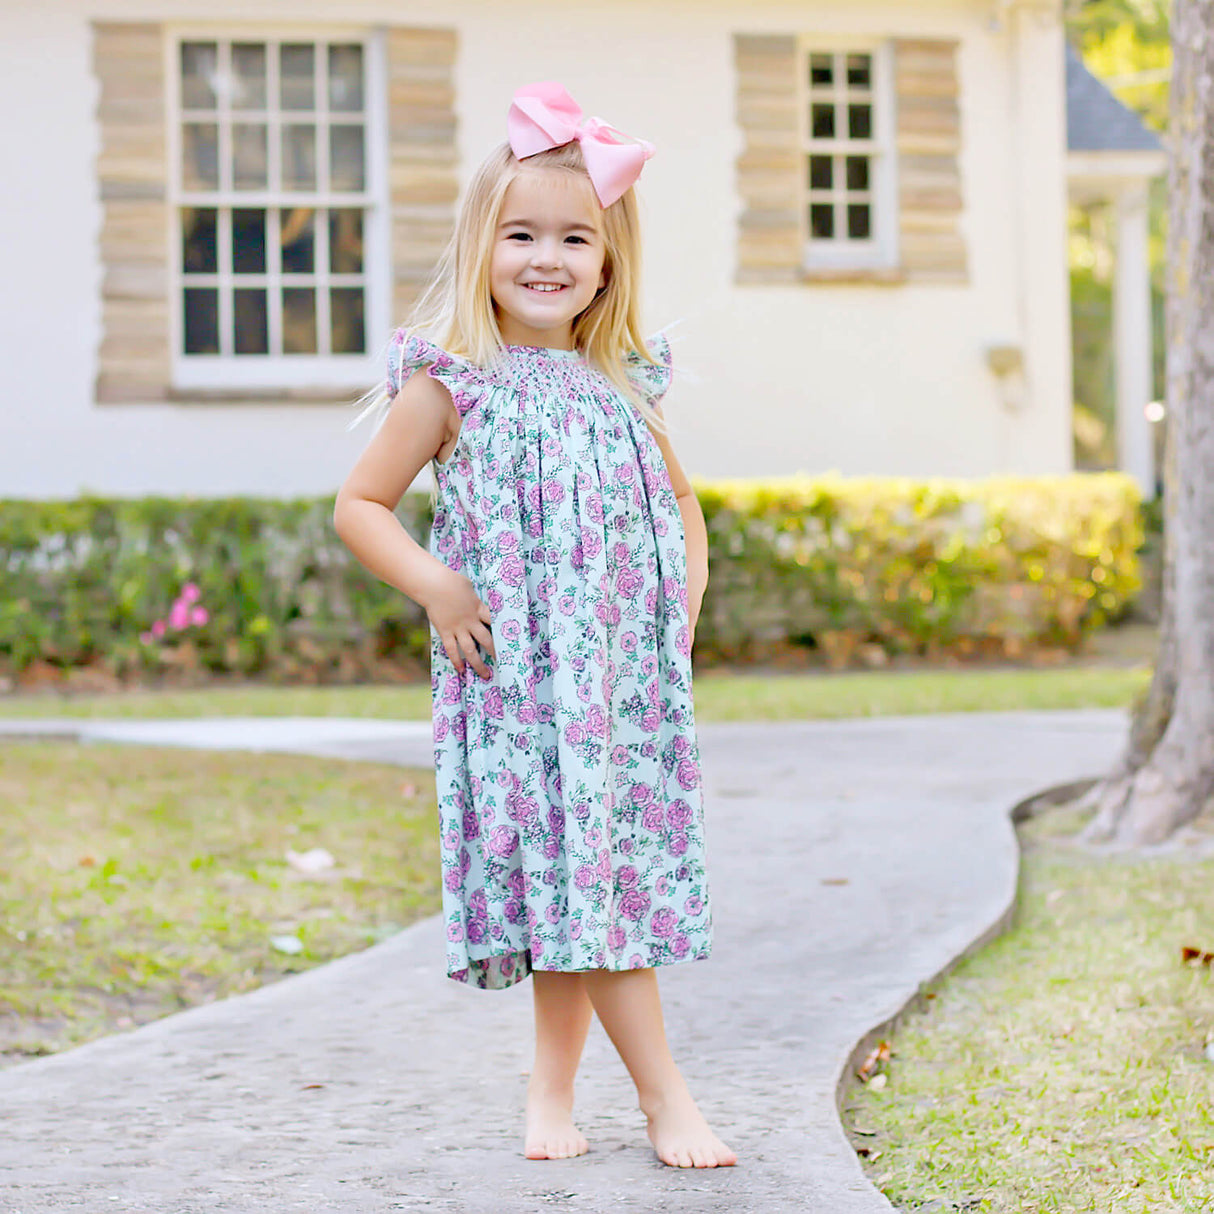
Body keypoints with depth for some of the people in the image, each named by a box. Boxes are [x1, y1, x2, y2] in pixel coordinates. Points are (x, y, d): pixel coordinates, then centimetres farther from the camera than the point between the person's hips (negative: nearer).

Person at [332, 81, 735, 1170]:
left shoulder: (624, 387, 10)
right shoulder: (452, 385, -2)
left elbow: (679, 499, 25)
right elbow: (358, 506, 2)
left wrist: (687, 600, 10)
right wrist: (436, 588, -10)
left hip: (628, 673, 4)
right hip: (514, 675, -4)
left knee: (596, 872, 5)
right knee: (571, 871, -9)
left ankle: (553, 1091, 17)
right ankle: (664, 1095, -5)